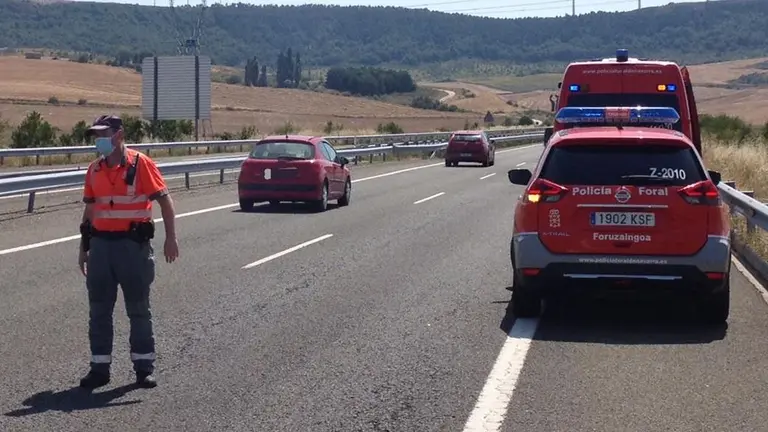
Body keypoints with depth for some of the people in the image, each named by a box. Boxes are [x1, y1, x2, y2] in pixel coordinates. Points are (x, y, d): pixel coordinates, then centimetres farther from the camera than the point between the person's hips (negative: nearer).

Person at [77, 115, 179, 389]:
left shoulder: (140, 163, -7)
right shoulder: (94, 170, 8)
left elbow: (165, 200, -8)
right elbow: (89, 210, 16)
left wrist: (171, 238, -15)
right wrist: (84, 248, 16)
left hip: (132, 244, -5)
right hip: (100, 245, 5)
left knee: (138, 309, 5)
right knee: (99, 310, 7)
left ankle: (144, 367, 14)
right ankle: (99, 367, 16)